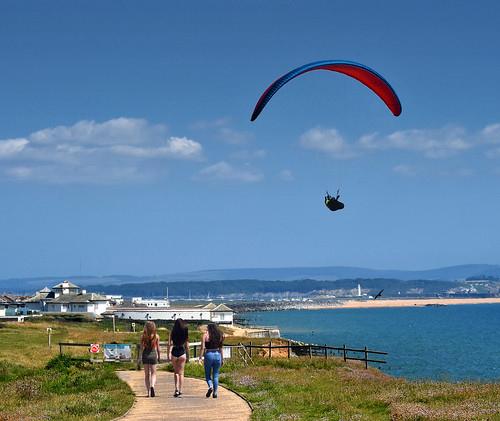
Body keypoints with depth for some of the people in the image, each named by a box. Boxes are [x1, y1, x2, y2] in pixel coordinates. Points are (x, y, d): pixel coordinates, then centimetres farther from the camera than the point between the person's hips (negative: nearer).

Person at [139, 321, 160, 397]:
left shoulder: (143, 336, -4)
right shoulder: (156, 336, -4)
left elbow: (141, 348, -2)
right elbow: (158, 348, 1)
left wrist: (140, 357, 5)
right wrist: (159, 356, 13)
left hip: (145, 355, 1)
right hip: (153, 354, -1)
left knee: (146, 374, 10)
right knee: (153, 373, 9)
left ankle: (148, 391, 9)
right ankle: (152, 386, -19)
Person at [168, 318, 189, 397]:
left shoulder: (172, 333, -1)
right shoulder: (185, 333, 1)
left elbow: (170, 344, -8)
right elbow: (187, 346, 4)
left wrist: (169, 353, -10)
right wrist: (188, 356, 11)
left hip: (174, 352, 0)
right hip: (182, 352, 0)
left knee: (176, 372, 15)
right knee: (181, 372, 6)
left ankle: (177, 389, 2)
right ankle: (180, 390, 0)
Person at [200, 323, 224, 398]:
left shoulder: (205, 335, -3)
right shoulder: (219, 335, 7)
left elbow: (203, 348, -8)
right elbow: (220, 348, 8)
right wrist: (222, 359, 13)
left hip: (208, 355, -3)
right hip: (217, 355, 3)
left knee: (208, 375, 9)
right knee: (216, 375, 10)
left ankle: (210, 387, -16)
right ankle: (215, 392, 6)